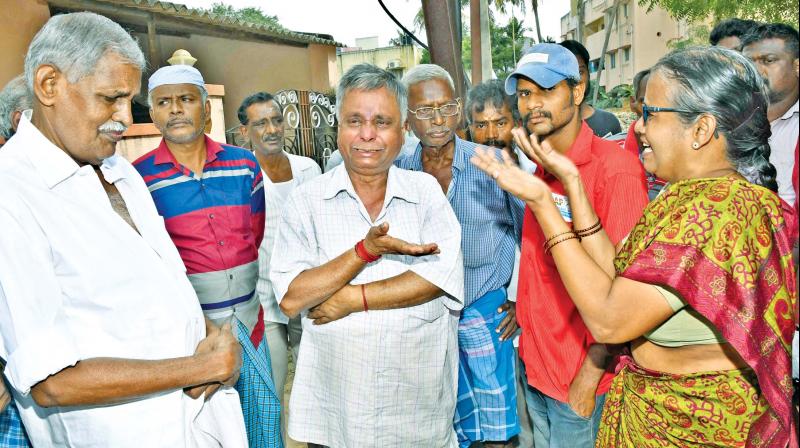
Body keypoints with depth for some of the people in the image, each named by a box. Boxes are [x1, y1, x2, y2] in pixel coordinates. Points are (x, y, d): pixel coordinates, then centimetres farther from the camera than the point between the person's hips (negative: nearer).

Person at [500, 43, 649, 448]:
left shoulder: (615, 169, -18)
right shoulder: (542, 168, 5)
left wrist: (589, 377, -18)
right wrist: (525, 309, 7)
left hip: (581, 374, -7)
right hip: (535, 366, 7)